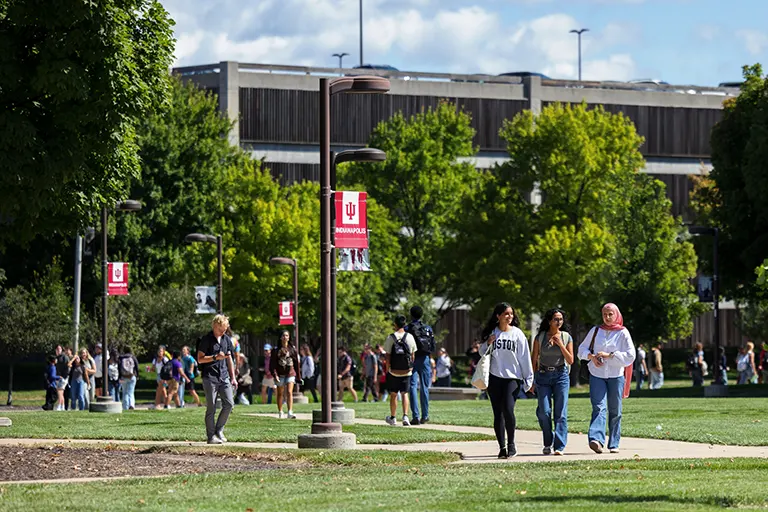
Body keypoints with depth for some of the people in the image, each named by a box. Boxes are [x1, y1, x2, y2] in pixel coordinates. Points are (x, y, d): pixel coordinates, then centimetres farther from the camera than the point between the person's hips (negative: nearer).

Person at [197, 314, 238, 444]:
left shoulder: (227, 339, 13)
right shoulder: (206, 340, -4)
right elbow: (200, 359, -6)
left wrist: (233, 378, 16)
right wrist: (215, 357, -19)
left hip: (224, 377, 5)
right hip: (210, 377, -5)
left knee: (229, 403, -5)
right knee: (211, 408, -4)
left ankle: (219, 429, 12)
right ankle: (211, 436, 2)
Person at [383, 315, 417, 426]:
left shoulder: (390, 338, -8)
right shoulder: (409, 337, -2)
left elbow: (387, 355, -6)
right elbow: (412, 355, 2)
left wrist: (388, 368, 5)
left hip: (393, 371, -1)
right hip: (406, 371, 1)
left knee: (393, 395, 11)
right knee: (405, 394, 5)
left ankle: (393, 418, 23)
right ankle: (405, 416, -13)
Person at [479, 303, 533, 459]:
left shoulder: (517, 333, 3)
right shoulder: (491, 333, 7)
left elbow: (525, 357, 4)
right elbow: (482, 353, 17)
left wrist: (528, 379, 1)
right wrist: (488, 344, -5)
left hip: (513, 378, -2)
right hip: (494, 377, 2)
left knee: (508, 409, -18)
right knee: (498, 413, 2)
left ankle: (511, 443, -2)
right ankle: (502, 447, 8)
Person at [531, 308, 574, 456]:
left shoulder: (567, 337, 5)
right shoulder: (540, 337, 3)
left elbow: (570, 360, 2)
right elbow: (534, 359, 9)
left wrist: (560, 345, -9)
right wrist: (532, 379, 7)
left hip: (561, 375, 0)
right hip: (543, 376, 0)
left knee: (560, 412, -7)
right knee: (544, 411, -7)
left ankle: (559, 446, -5)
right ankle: (547, 443, 11)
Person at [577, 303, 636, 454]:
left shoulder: (623, 333, 1)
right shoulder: (595, 331, 9)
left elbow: (630, 356, -6)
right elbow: (582, 349, 17)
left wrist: (609, 355, -13)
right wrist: (591, 356, -4)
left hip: (616, 376, 0)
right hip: (597, 375, 0)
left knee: (615, 411, 4)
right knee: (598, 407, -15)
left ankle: (614, 444, 12)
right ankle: (597, 439, -31)